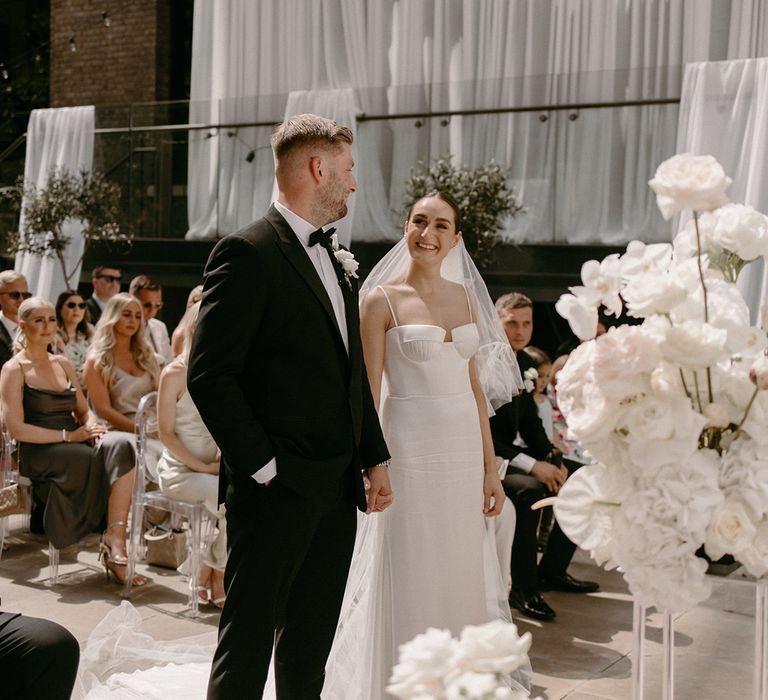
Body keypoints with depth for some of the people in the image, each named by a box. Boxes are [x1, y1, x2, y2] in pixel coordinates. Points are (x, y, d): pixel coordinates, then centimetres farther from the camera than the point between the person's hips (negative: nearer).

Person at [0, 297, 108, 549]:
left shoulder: (64, 364, 20)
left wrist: (90, 427, -3)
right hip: (37, 453, -5)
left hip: (73, 444, 5)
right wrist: (68, 435, -14)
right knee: (96, 460, -34)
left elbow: (84, 410, 21)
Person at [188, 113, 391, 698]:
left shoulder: (335, 262, 16)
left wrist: (376, 458, 11)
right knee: (249, 644, 1)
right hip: (276, 490, -8)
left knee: (311, 645, 16)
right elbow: (210, 375, -15)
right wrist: (261, 467, -15)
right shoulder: (247, 254, -11)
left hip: (338, 490, 8)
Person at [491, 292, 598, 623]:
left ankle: (552, 570, 14)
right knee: (530, 490, -35)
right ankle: (523, 588, -21)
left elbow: (530, 423, 14)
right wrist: (531, 465, -27)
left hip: (508, 454, 9)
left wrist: (552, 459, -5)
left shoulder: (524, 363, 8)